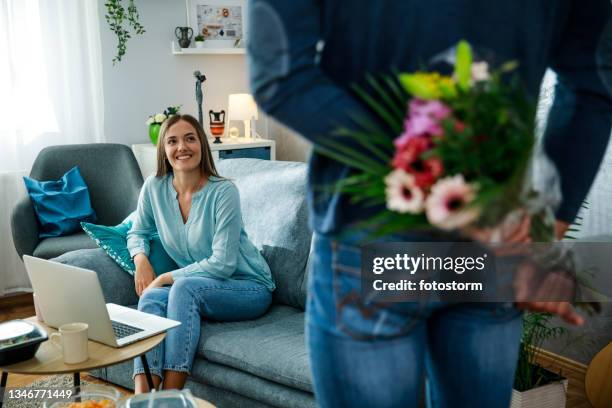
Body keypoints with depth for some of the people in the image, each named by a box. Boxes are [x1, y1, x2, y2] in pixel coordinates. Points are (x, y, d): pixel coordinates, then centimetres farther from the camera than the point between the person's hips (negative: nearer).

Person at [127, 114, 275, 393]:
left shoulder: (223, 192, -18)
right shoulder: (155, 187, -3)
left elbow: (223, 263, -20)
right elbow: (137, 232, 15)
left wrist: (167, 277, -17)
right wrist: (140, 257, -7)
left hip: (248, 288, -4)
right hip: (193, 291, 5)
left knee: (185, 287, -33)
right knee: (151, 297, -26)